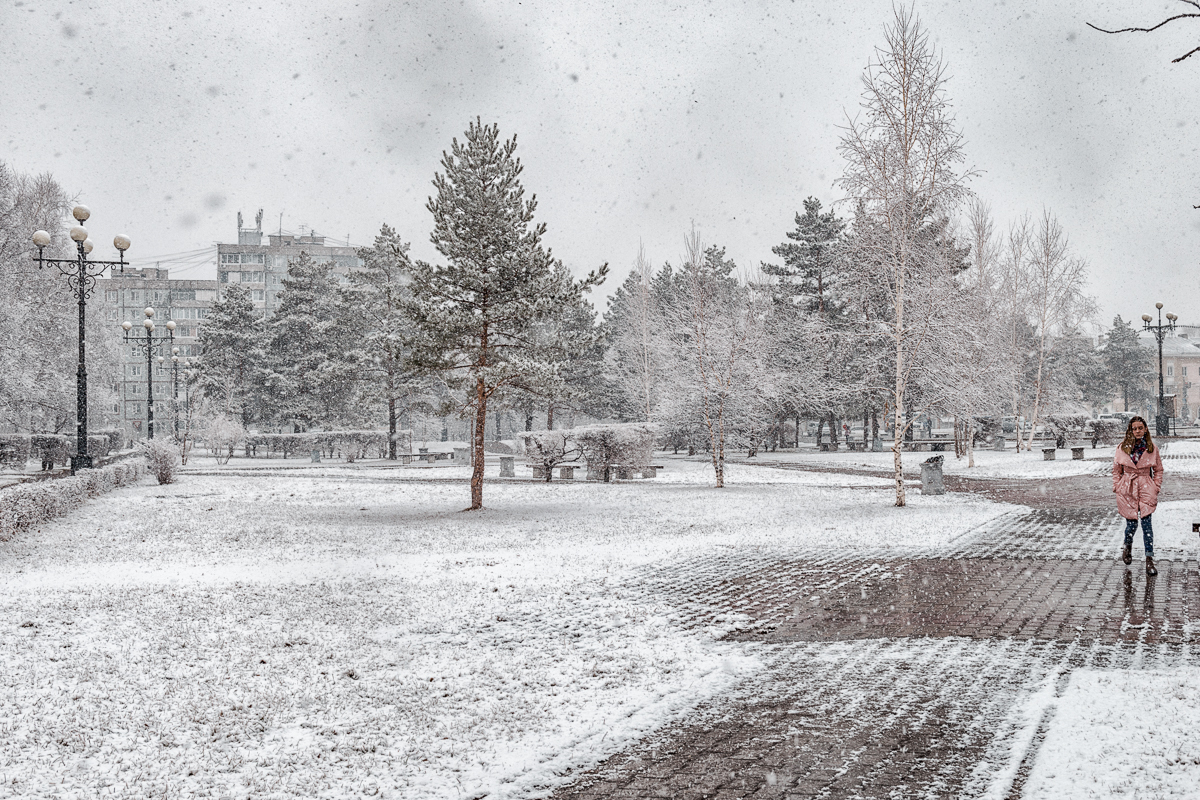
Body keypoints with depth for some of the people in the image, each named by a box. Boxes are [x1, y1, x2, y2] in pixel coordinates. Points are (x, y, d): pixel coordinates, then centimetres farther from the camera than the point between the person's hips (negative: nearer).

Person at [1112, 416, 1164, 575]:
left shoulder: (1152, 448, 2)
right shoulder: (1122, 448, 1)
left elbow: (1158, 469, 13)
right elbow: (1116, 470, 11)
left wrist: (1156, 487, 4)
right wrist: (1117, 487, 4)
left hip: (1146, 488, 0)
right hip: (1127, 489, 0)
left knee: (1146, 522, -10)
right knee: (1131, 522, 3)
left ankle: (1149, 560, -7)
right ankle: (1128, 546, 37)